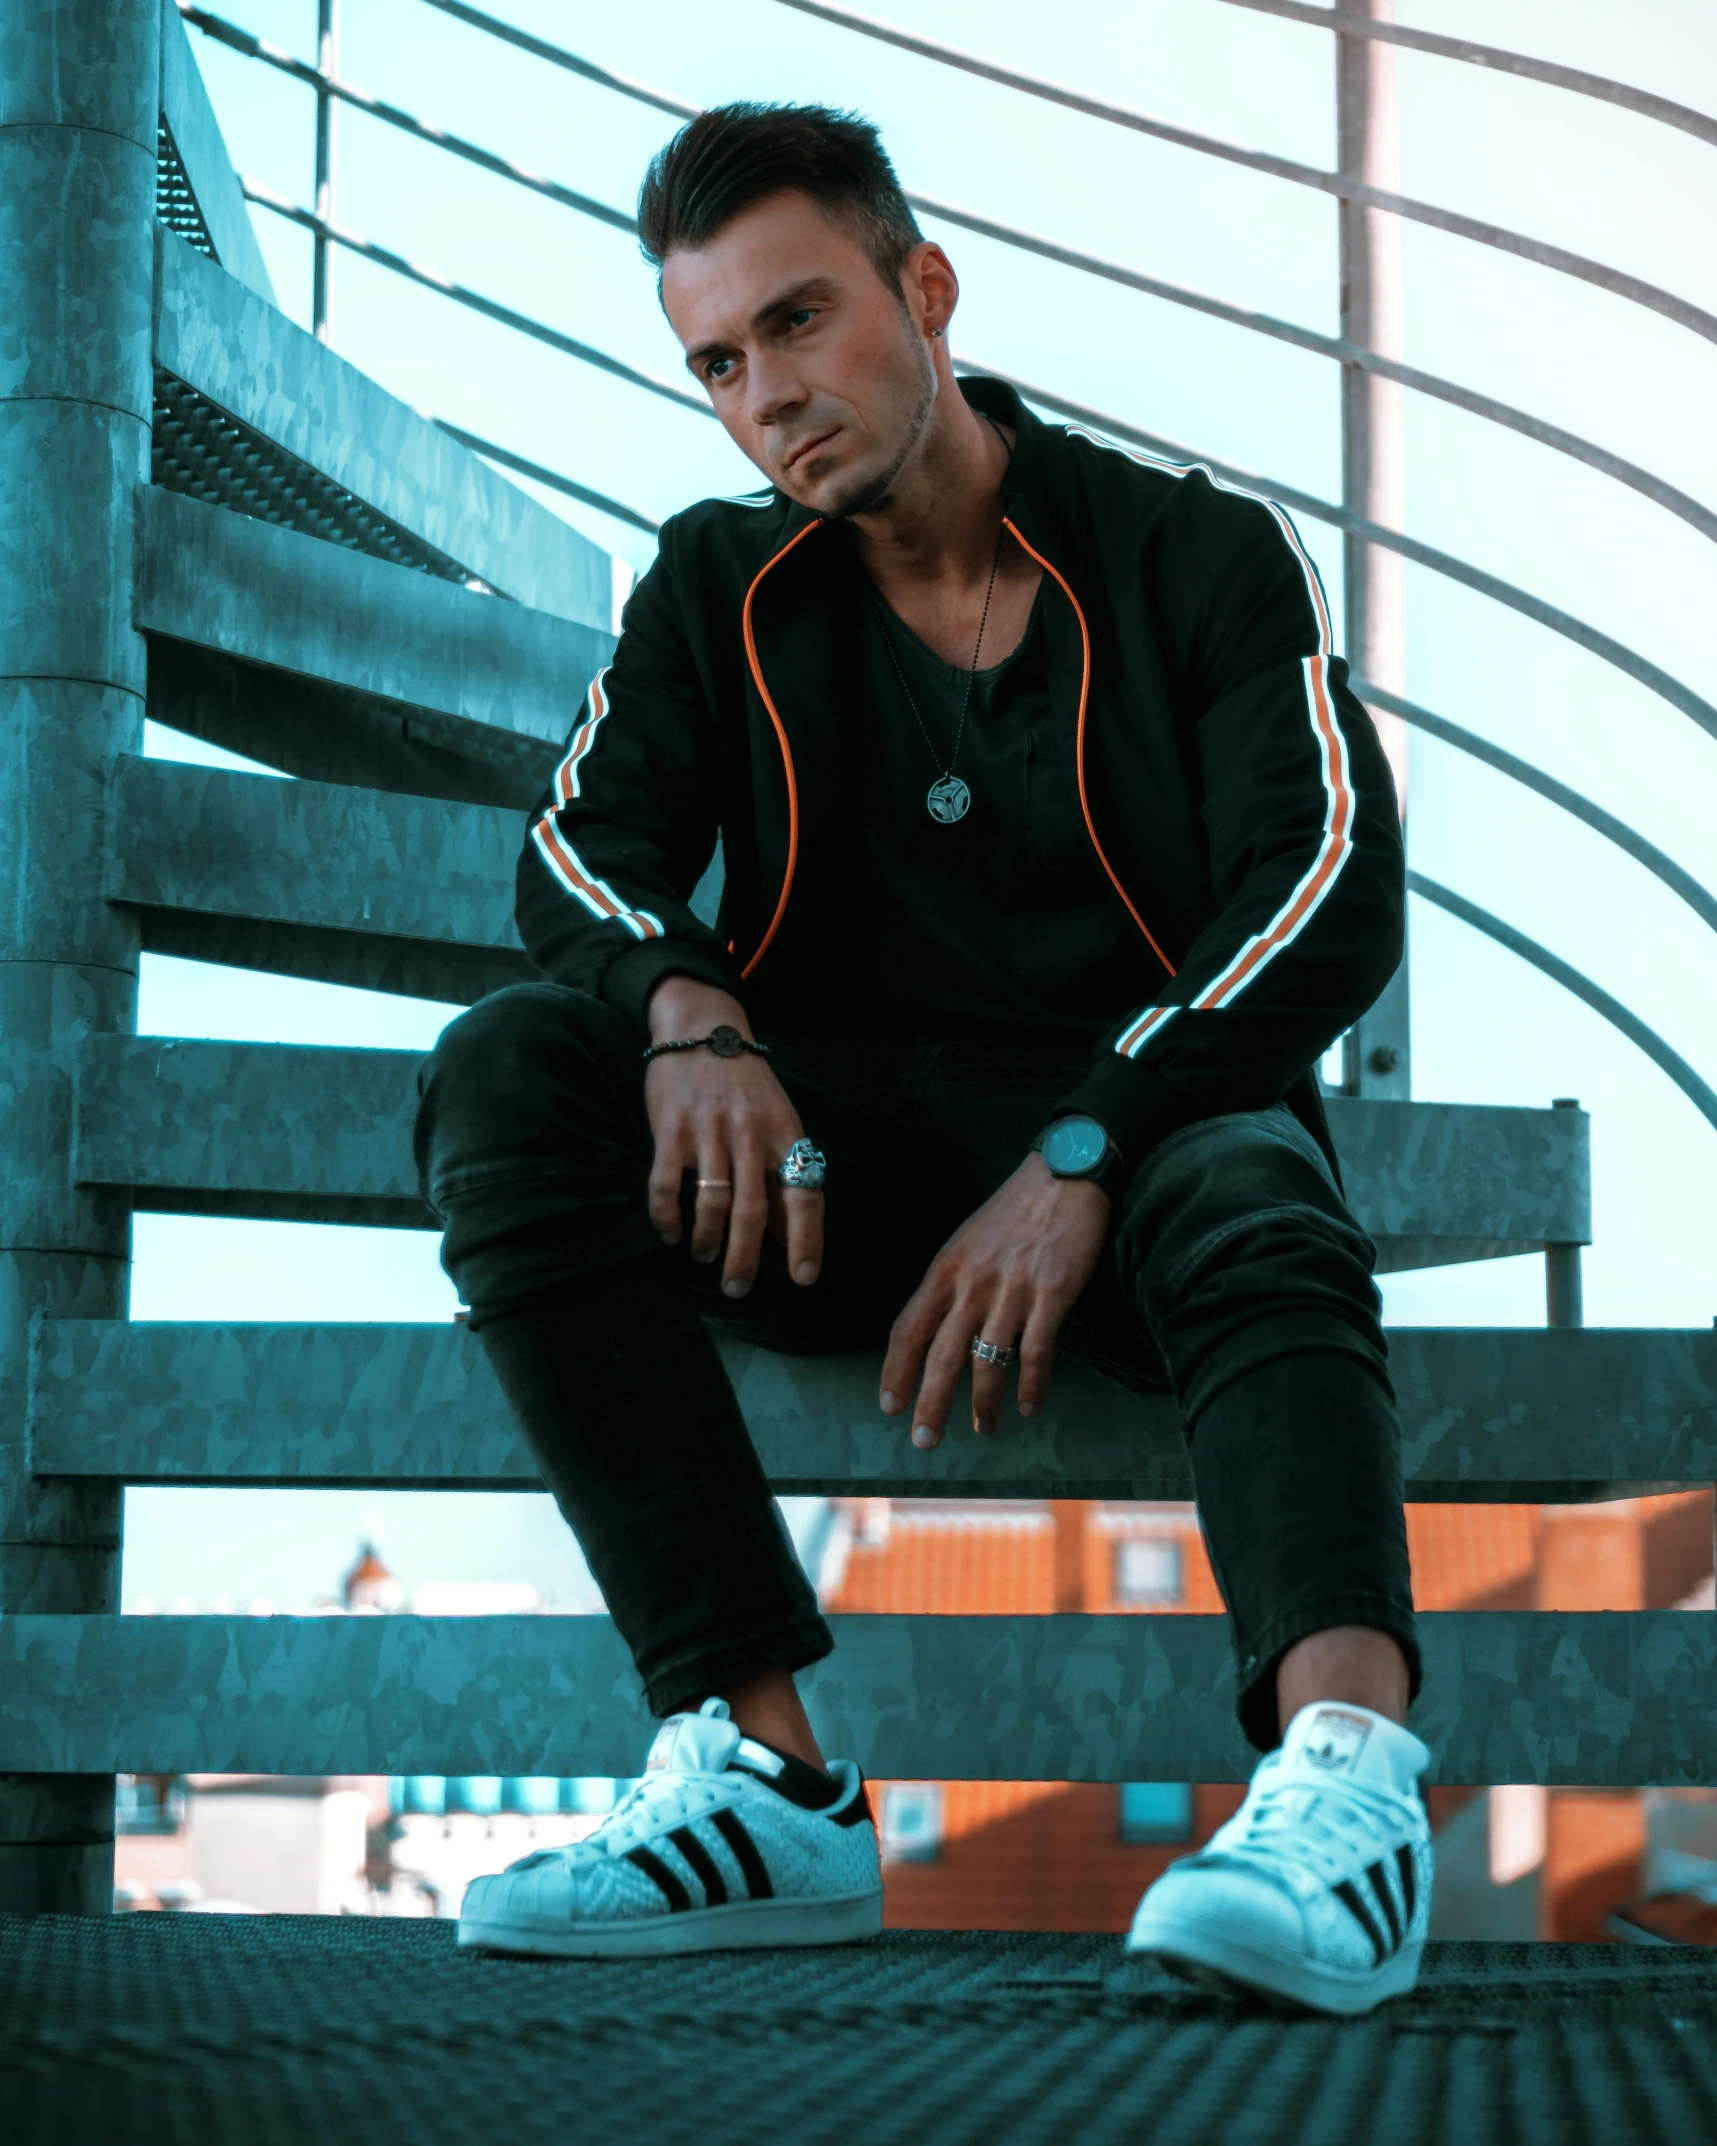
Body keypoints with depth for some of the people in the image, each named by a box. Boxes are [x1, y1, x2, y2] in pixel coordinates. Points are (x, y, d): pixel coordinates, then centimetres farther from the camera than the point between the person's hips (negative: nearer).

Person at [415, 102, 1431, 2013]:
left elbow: (1332, 891, -8)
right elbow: (583, 850, 1)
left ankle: (1346, 1762, -64)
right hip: (830, 1154, 3)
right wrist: (687, 1007, -24)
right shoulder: (720, 590, 15)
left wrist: (1081, 1155, -23)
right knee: (508, 1071, -25)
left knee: (1253, 1201, -37)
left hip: (1134, 1130, -2)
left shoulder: (1198, 552, 5)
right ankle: (755, 1767, -37)